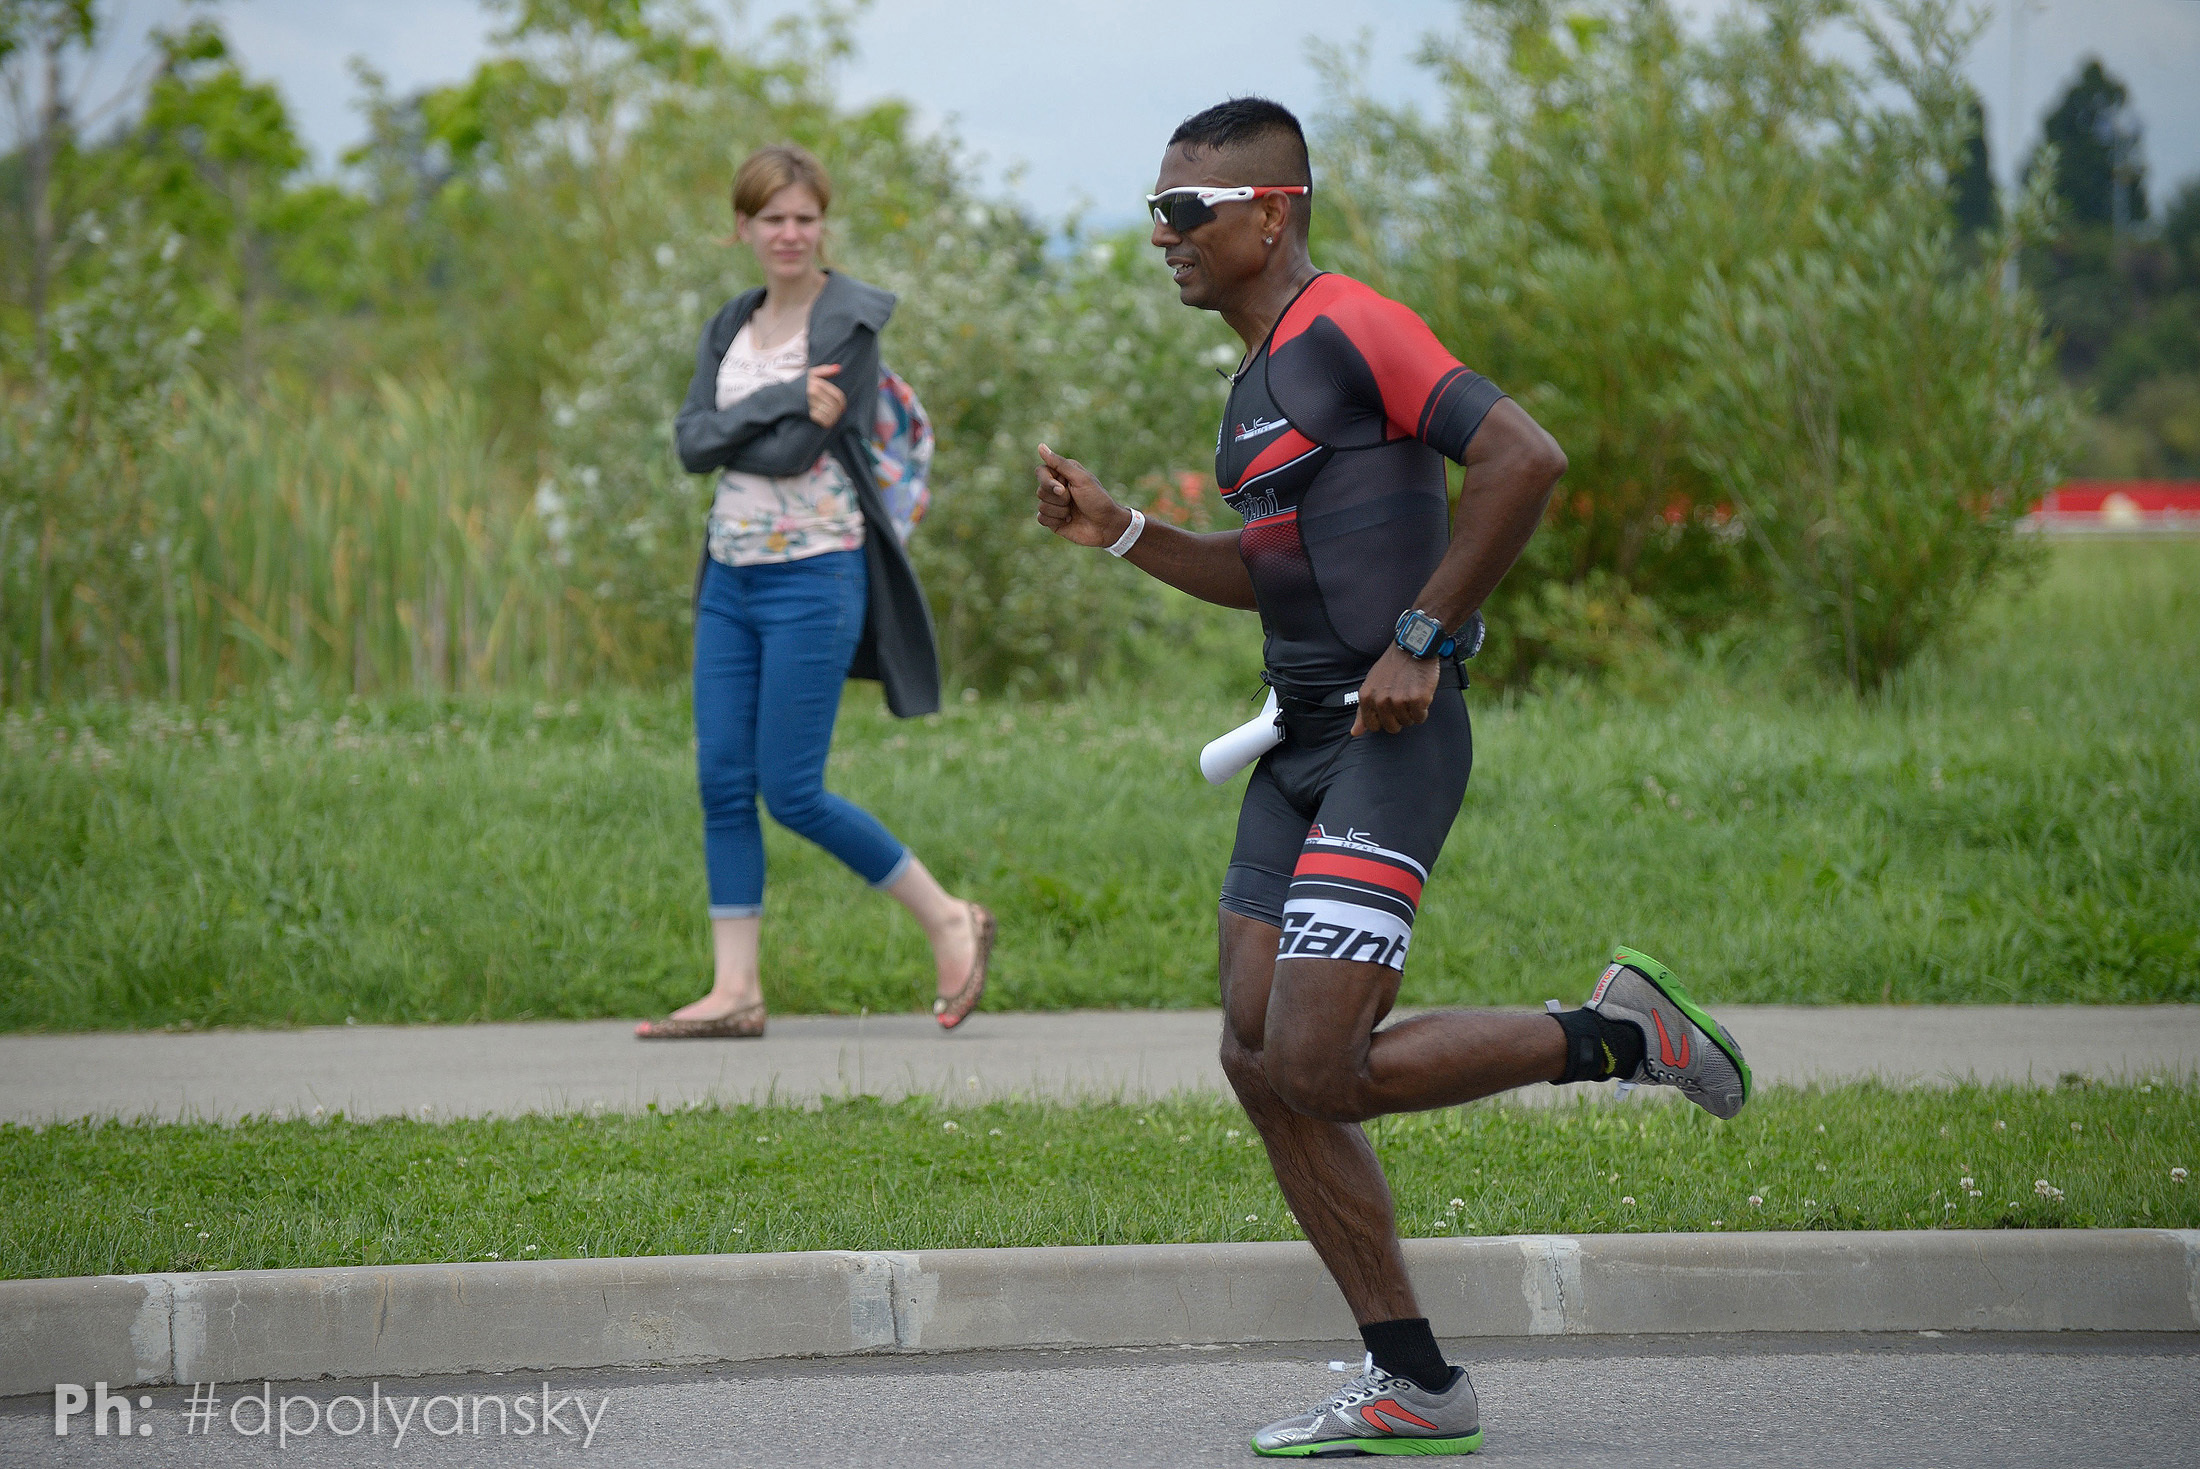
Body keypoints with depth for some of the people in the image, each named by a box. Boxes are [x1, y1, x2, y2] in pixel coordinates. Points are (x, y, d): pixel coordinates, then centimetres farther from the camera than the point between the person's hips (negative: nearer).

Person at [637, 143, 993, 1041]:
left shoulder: (848, 323, -9)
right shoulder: (732, 327, 12)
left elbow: (796, 451, -17)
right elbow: (693, 443, -2)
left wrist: (730, 434, -4)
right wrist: (778, 402, -15)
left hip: (813, 574, -7)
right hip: (730, 577, 7)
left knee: (792, 792, -7)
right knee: (722, 783, 2)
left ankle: (949, 922, 8)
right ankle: (736, 991, 5)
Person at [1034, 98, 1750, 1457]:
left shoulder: (1352, 330, -11)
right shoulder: (1260, 375, 19)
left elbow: (1525, 457, -20)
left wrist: (1421, 641, -17)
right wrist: (1120, 532, 17)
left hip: (1392, 742, -10)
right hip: (1300, 747, 10)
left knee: (1317, 1069, -16)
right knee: (1259, 1062, 4)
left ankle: (1616, 1036, 4)